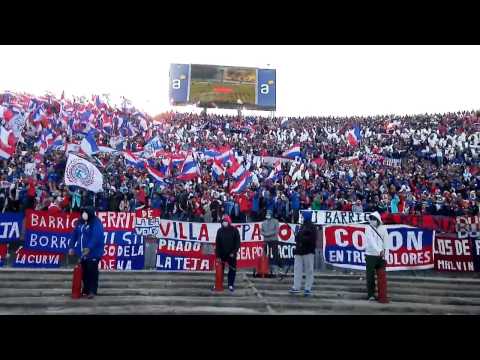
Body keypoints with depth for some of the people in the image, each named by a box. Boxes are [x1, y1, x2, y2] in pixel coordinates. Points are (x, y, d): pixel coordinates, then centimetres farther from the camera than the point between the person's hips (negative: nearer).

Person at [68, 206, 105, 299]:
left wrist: (89, 248, -35)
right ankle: (86, 289, 27)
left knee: (92, 271, -2)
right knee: (84, 271, 14)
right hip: (82, 252, 7)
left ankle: (92, 291, 6)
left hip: (93, 252, -7)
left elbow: (96, 237, -26)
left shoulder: (96, 223, -15)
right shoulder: (80, 222, 8)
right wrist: (72, 247, 8)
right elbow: (75, 234, 13)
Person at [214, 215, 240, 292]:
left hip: (231, 254, -1)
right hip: (222, 254, 2)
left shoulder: (234, 230, -5)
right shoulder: (220, 231, 0)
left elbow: (237, 242, -5)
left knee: (232, 269, 1)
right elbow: (217, 244, -1)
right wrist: (217, 255, -6)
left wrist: (234, 252, -13)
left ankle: (231, 285, 12)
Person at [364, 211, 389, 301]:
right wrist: (379, 251, -27)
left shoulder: (383, 228, 4)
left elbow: (385, 242, 4)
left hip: (381, 256, 3)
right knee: (370, 276, 0)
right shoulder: (368, 228, -6)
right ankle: (370, 294, 8)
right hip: (370, 255, -3)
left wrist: (385, 254, -2)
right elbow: (371, 241, -17)